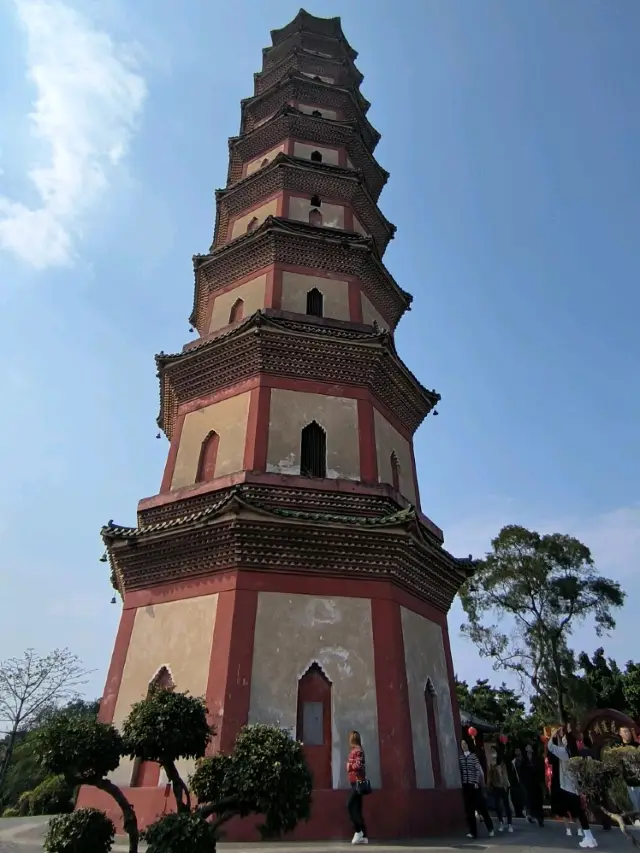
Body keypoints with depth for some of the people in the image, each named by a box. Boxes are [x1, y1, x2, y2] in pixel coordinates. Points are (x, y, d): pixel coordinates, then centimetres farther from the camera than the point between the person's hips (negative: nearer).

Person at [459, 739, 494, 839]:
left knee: (481, 806, 1)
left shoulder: (473, 756, 0)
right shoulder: (460, 757, 6)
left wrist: (477, 782, -8)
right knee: (469, 810, 4)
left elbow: (478, 770, -2)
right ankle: (473, 832, 11)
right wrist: (460, 783, 0)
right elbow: (460, 770, 5)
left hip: (474, 784, -2)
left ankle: (490, 828, 18)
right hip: (465, 785, 3)